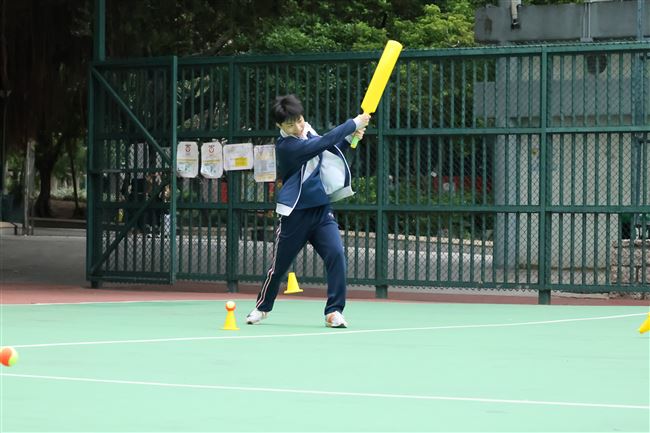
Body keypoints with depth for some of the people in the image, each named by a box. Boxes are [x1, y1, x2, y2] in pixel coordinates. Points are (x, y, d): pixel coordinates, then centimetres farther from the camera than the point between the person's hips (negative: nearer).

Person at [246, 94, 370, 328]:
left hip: (321, 211, 5)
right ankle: (262, 307, 34)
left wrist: (349, 138, 3)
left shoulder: (309, 133, 3)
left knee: (336, 254, -16)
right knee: (279, 264, 10)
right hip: (295, 213, -5)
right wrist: (353, 124, -21)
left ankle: (334, 311, -12)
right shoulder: (286, 145, -18)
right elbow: (323, 143, -28)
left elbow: (329, 151, 21)